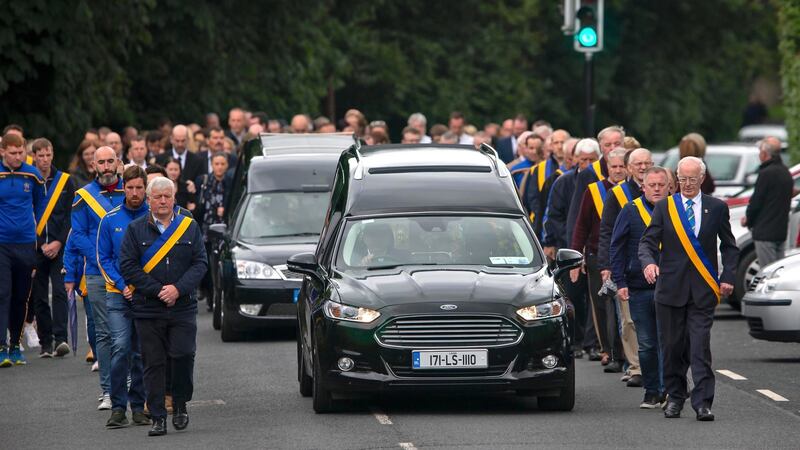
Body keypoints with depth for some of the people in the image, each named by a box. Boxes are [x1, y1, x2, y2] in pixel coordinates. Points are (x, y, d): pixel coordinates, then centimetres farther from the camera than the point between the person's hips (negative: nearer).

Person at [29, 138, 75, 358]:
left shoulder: (65, 181, 7)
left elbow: (70, 216, 5)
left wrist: (58, 242, -6)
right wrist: (41, 245, -5)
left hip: (59, 247, -1)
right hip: (35, 247, 1)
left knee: (60, 291, -12)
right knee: (39, 297, 3)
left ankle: (60, 338, -17)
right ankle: (45, 343, 10)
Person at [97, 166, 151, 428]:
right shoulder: (110, 220, 3)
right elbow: (104, 258, 5)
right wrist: (123, 285, -9)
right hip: (117, 295, -1)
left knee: (141, 352, 6)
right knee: (120, 347, -13)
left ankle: (138, 406, 14)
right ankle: (118, 408, -11)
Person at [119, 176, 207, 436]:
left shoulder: (190, 227, 9)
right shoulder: (135, 230, 5)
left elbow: (200, 263, 4)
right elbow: (128, 267, -3)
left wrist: (178, 289, -11)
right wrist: (158, 291, -11)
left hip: (183, 308, 0)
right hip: (148, 310, 0)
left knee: (184, 356, -10)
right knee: (153, 364, -1)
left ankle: (180, 405, 14)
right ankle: (158, 418, 4)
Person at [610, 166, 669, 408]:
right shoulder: (630, 212, 4)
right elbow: (616, 249, 5)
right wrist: (620, 282, -3)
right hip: (639, 289, 1)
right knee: (646, 344, 6)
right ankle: (651, 392, 13)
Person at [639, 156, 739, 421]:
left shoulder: (717, 208, 7)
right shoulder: (664, 207, 6)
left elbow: (730, 247, 13)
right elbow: (647, 241, 2)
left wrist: (728, 277, 0)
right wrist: (648, 262, -19)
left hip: (703, 290, -1)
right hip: (671, 287, 1)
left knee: (700, 348, -9)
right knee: (672, 347, 6)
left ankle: (702, 402, -11)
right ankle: (675, 397, 19)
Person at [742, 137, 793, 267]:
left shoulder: (767, 173, -16)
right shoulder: (786, 173, 12)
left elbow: (756, 202, -16)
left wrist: (747, 220, 5)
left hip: (765, 232, -9)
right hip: (782, 231, 9)